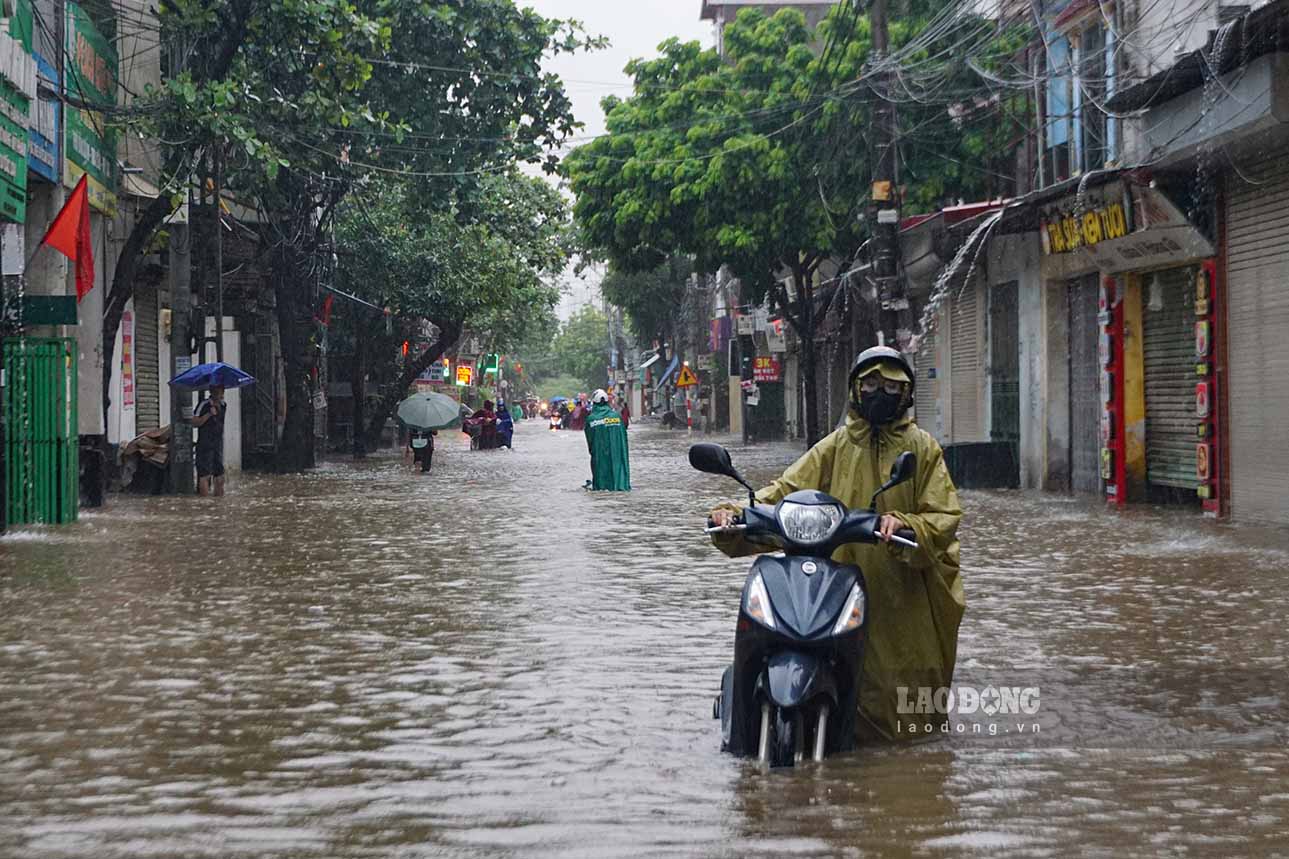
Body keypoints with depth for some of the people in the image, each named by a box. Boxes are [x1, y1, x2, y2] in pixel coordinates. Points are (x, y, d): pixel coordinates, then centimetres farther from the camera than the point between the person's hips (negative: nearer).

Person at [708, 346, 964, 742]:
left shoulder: (923, 448, 6)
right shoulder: (836, 447, 10)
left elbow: (944, 517, -2)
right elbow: (788, 490, 0)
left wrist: (904, 525, -23)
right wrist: (736, 515, -17)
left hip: (907, 595, 0)